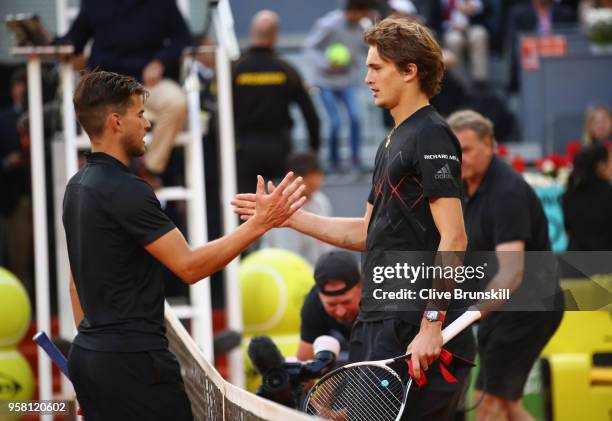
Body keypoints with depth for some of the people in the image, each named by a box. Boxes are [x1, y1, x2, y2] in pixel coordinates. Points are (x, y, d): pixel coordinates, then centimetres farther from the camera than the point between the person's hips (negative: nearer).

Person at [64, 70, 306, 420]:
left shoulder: (78, 187, 13)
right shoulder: (127, 191, -17)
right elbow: (189, 266, -19)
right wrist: (259, 223, -17)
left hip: (86, 355, 9)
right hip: (132, 360, -9)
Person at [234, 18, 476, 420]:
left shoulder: (432, 137, -11)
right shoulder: (392, 143, 20)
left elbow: (453, 238, -18)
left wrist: (431, 324, -23)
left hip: (415, 332, -10)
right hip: (377, 327, 10)